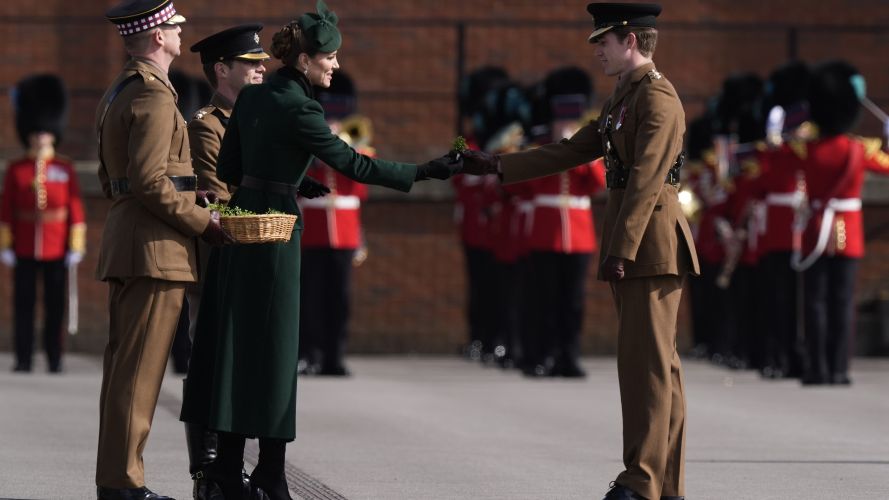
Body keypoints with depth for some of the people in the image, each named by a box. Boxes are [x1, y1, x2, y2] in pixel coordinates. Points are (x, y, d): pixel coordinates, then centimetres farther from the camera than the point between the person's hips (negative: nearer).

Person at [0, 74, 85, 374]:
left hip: (56, 251, 0)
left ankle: (54, 360, 10)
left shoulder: (65, 170, 3)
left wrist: (76, 247, -3)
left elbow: (76, 211, 2)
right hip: (24, 251, 0)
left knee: (55, 305, 3)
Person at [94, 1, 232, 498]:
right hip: (157, 246, -10)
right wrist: (201, 222, -12)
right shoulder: (154, 96, -14)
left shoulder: (118, 93, 17)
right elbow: (149, 180, -22)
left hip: (124, 235, 10)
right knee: (140, 366, -8)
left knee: (124, 362, 11)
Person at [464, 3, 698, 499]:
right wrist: (498, 165, 18)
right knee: (656, 363, 10)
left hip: (651, 246, -10)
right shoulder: (623, 98, 19)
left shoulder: (657, 98, -12)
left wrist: (621, 250, -22)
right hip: (635, 248, 10)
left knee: (647, 360, -9)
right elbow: (570, 152, 22)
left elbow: (645, 181, -19)